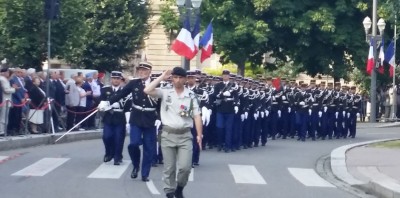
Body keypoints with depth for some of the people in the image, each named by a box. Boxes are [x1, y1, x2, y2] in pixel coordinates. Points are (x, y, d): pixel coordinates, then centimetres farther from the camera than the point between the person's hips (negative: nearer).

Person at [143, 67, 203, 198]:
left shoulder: (191, 95, 2)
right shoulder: (165, 92, 1)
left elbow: (197, 116, 2)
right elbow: (147, 91, -14)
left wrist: (199, 134, -7)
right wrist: (162, 77, -10)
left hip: (185, 135, 0)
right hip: (168, 135, 0)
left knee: (185, 167, -7)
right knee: (169, 168, 5)